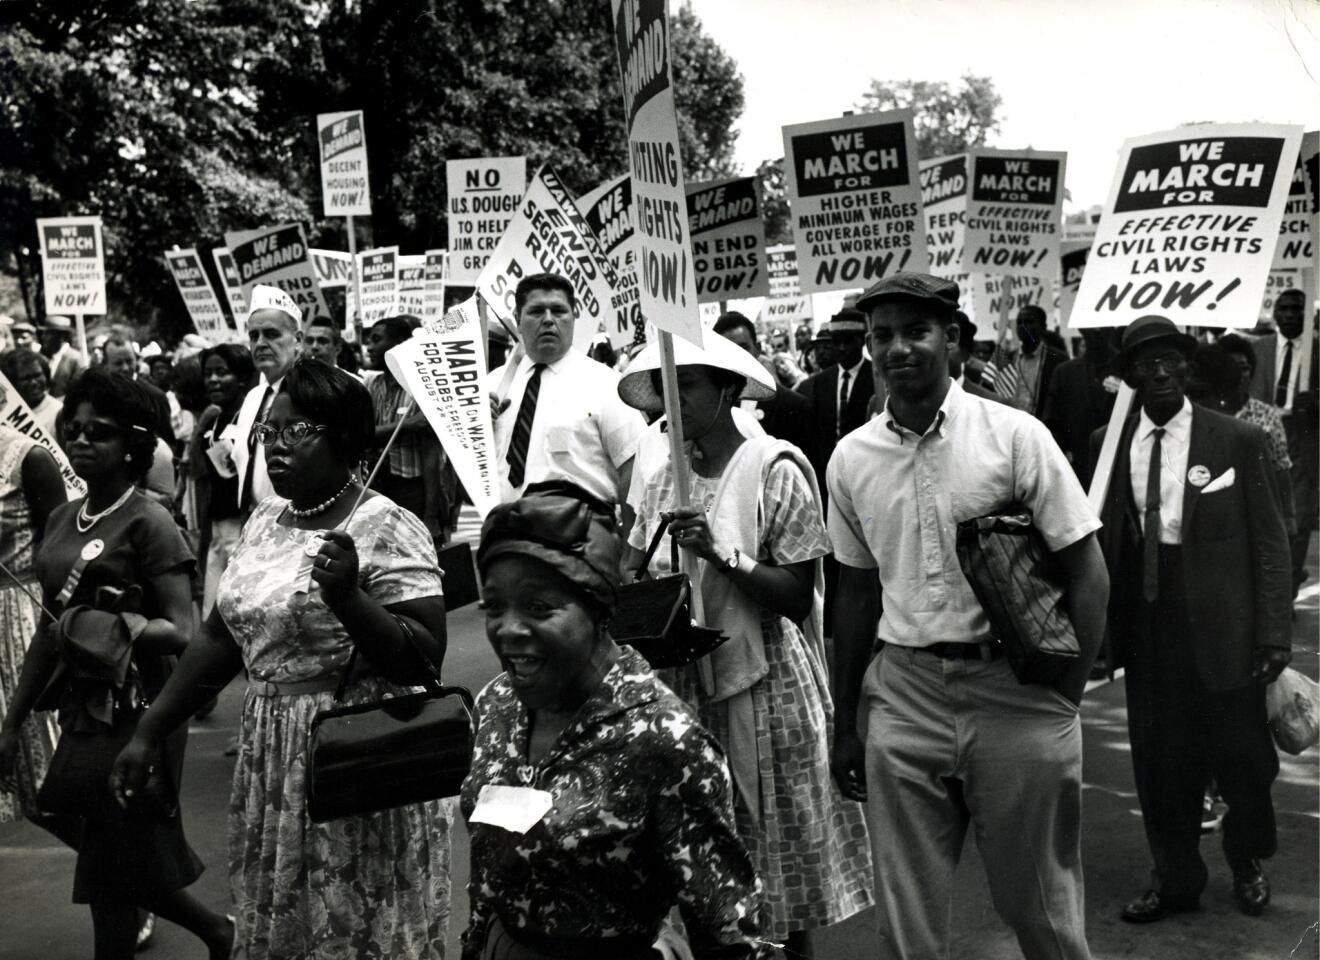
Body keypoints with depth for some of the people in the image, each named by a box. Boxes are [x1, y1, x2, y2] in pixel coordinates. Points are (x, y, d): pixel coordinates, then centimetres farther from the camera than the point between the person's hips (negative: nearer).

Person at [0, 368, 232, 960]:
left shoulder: (148, 522, -11)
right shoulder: (62, 519, 10)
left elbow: (182, 634, -15)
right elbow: (49, 629, 16)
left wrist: (116, 624, -30)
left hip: (136, 711, -7)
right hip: (80, 708, 7)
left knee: (115, 869, 2)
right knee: (117, 858, 16)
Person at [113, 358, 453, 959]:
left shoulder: (387, 529, -15)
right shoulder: (264, 519, 7)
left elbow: (425, 659, -18)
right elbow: (222, 638, 12)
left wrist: (347, 599, -31)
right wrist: (148, 733, 11)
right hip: (270, 760, 7)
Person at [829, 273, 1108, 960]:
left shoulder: (1014, 435, -7)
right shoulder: (851, 458, 4)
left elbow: (1085, 570, -3)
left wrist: (1066, 696, -8)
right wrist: (844, 725, 14)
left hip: (1016, 692, -2)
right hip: (902, 696, 3)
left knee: (1038, 905, 12)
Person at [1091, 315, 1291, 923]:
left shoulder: (1238, 440, -5)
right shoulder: (1108, 444, 2)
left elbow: (1269, 542, -4)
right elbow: (1098, 537, 4)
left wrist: (1274, 632, -8)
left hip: (1221, 625, -2)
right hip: (1146, 624, 2)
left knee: (1240, 754, 11)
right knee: (1159, 761, 10)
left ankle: (1247, 864, 38)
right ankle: (1175, 880, 30)